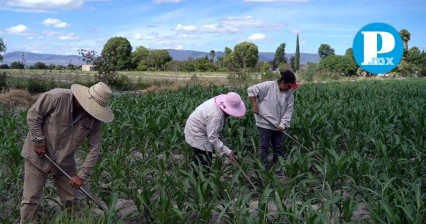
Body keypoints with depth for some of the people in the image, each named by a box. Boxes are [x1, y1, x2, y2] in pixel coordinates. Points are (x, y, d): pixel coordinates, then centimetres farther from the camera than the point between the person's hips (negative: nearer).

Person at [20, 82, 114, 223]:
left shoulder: (95, 118, -12)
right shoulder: (57, 97, -26)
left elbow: (95, 148, -9)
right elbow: (33, 114, -15)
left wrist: (82, 175, -14)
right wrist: (39, 142, -16)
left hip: (65, 161, 4)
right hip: (38, 155, -4)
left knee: (71, 200, 11)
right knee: (30, 200, 1)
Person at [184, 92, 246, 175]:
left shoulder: (220, 102, -8)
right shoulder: (216, 115, -36)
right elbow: (213, 138, -33)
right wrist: (227, 151, -31)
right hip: (197, 135, -10)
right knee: (204, 163, -8)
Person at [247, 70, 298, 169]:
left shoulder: (289, 93, -1)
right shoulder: (268, 86, -15)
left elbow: (288, 111, -2)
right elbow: (251, 90, -12)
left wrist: (283, 124, -10)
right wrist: (255, 105, -15)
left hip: (278, 125, 5)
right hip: (265, 123, -5)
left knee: (279, 147, 11)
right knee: (265, 147, 3)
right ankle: (265, 168, 12)